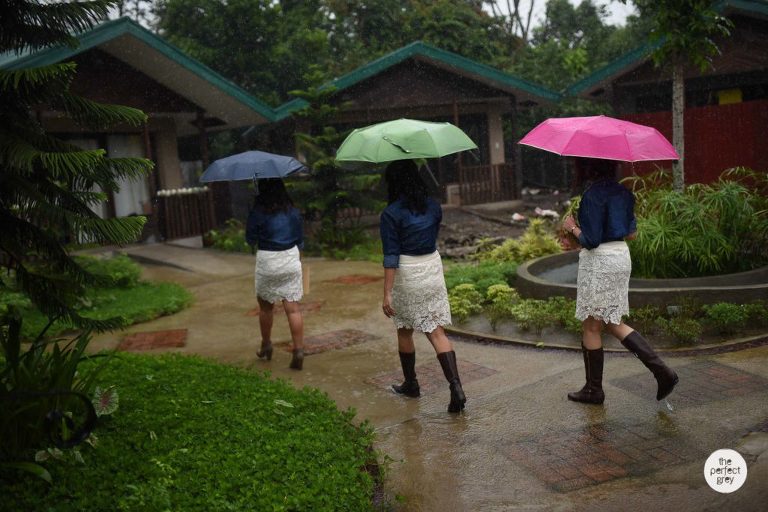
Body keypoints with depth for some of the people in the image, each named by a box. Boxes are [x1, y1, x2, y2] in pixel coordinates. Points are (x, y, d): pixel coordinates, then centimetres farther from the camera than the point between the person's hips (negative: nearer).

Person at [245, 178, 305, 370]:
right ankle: (298, 351, -1)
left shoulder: (258, 212, -9)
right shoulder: (293, 212, 1)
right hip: (291, 261, 2)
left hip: (267, 262, -2)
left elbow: (251, 239, 0)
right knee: (293, 308, 1)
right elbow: (300, 241, 9)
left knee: (265, 306, 17)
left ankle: (266, 347, 31)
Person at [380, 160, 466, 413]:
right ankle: (456, 387, -6)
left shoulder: (391, 214, -14)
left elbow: (391, 256, -17)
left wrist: (387, 293, -15)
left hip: (407, 275, -4)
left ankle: (410, 384, 30)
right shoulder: (433, 207, 3)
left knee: (405, 331, 16)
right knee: (437, 331, 5)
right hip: (433, 268, 4)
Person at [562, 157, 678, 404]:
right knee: (614, 323, 17)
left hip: (599, 261, -8)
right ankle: (662, 371, 8)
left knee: (591, 327, 6)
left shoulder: (593, 195, -17)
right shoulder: (622, 192, 8)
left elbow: (591, 241, -19)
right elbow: (632, 233, 14)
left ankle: (593, 389, 17)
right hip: (622, 256, 8)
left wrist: (572, 227, -2)